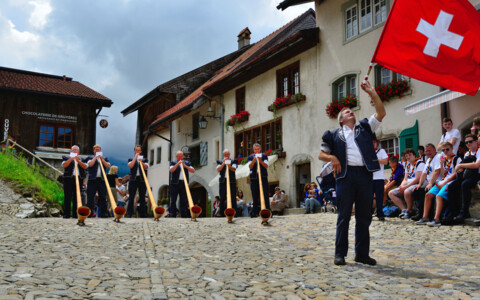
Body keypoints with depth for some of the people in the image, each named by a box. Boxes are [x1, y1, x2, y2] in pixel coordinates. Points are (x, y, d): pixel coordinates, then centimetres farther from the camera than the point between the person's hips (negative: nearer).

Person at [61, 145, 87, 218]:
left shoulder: (81, 160, 20)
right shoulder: (66, 158, 14)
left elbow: (85, 167, 3)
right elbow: (64, 165, -5)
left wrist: (78, 160, -6)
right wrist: (71, 158, -5)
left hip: (78, 179, 2)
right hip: (68, 179, -2)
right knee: (67, 197, -6)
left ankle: (75, 214, 4)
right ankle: (66, 214, -4)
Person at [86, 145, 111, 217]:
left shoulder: (105, 158, 17)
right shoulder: (90, 157, 11)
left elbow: (108, 166, 1)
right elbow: (90, 164, -9)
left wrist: (101, 159, -5)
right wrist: (96, 157, -2)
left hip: (102, 180, 2)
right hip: (92, 179, -2)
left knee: (102, 197, 1)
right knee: (90, 197, -4)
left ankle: (102, 213, 5)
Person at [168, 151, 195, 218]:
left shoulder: (187, 163, 16)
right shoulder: (173, 162, 10)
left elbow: (193, 171, 4)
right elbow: (171, 170, -8)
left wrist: (185, 166, -8)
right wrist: (178, 163, -14)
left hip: (184, 184, 2)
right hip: (175, 183, -2)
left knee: (184, 200, 2)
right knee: (173, 200, -3)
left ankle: (184, 215, 5)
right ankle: (172, 215, 0)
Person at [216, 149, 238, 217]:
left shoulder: (233, 161, 12)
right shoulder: (220, 162, 16)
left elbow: (234, 169, -6)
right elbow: (218, 170, 0)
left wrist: (229, 166, -26)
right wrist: (224, 163, -8)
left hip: (232, 181, -1)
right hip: (222, 181, 1)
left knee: (233, 198, -4)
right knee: (222, 198, 0)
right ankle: (221, 214, 4)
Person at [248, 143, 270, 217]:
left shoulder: (264, 156, 9)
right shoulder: (250, 157, 11)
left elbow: (266, 166, -2)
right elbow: (250, 166, -3)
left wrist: (261, 161, -17)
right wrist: (254, 159, -16)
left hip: (263, 178, -1)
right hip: (254, 178, 1)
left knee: (265, 195, -6)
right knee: (255, 196, 2)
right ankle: (255, 212, 8)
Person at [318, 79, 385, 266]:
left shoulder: (364, 128, 19)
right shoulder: (334, 135, 14)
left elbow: (381, 113, 9)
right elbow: (321, 154, 15)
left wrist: (372, 93, 3)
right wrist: (332, 158, -7)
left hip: (365, 174, 2)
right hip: (346, 175, -2)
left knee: (364, 216, 5)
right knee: (344, 216, -2)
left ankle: (362, 254, 14)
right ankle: (340, 254, 4)